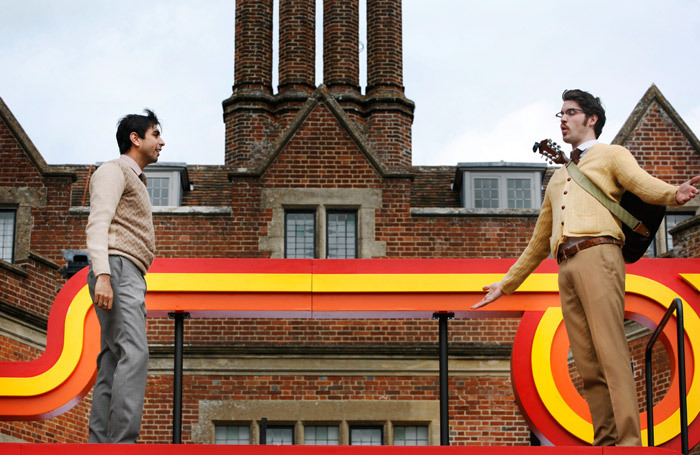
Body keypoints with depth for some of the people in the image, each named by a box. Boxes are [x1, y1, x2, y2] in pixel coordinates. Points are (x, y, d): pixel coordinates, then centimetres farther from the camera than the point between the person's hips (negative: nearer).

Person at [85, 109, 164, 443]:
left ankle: (99, 445, -7)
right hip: (116, 269, -10)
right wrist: (102, 274, -26)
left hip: (129, 280, 10)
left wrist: (135, 295, 22)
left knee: (113, 366, 0)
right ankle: (123, 443, -32)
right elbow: (97, 223, -13)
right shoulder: (113, 171, 2)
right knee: (133, 354, -23)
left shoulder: (134, 183, 32)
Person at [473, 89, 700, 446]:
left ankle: (630, 441, -23)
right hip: (566, 268, 6)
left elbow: (644, 184, -7)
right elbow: (538, 243, 36)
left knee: (611, 352, -17)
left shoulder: (611, 155, 15)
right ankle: (605, 443, -3)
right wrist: (505, 285, 35)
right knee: (587, 364, -2)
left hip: (597, 255, -6)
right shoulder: (558, 179, 33)